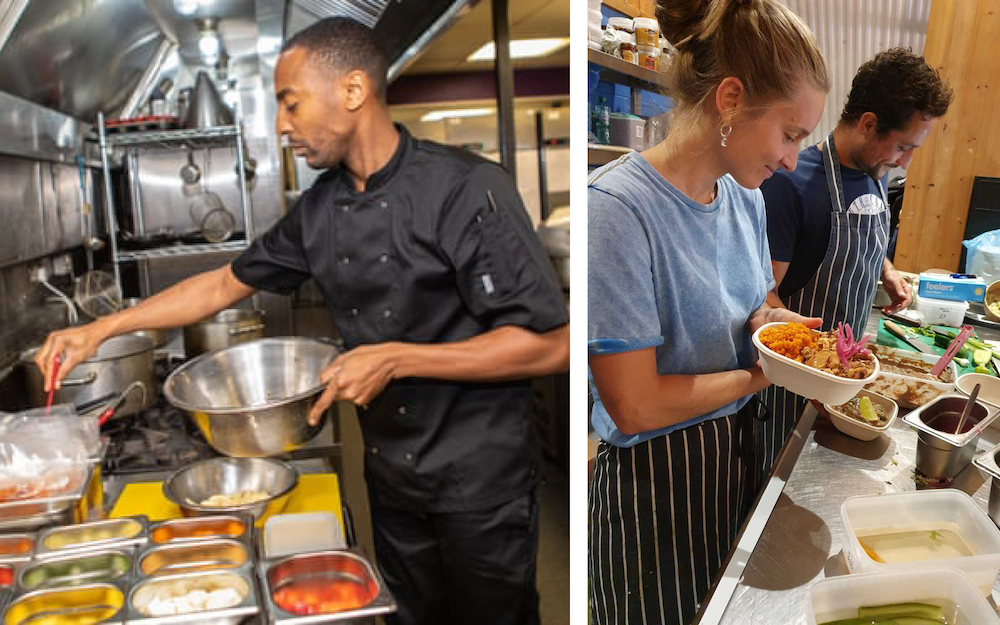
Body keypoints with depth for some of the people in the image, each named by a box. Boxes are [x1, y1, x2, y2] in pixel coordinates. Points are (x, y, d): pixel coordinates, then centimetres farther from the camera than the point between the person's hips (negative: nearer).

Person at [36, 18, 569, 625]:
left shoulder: (465, 188, -20)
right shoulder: (319, 209, 1)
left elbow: (551, 344, -22)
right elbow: (227, 283, 14)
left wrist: (396, 359, -25)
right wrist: (102, 329, 11)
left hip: (481, 483, -6)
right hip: (391, 472, 6)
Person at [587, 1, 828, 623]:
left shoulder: (747, 198, 0)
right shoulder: (617, 209, -26)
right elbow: (635, 407, -26)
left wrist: (768, 321, -7)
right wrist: (763, 375, -14)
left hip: (739, 449, 8)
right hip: (658, 477, -7)